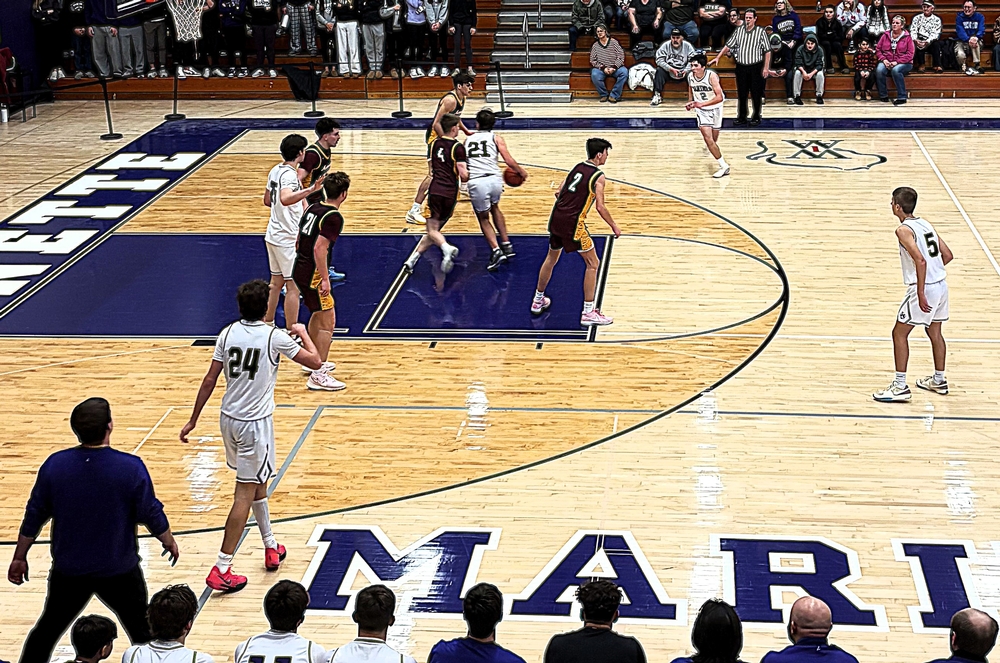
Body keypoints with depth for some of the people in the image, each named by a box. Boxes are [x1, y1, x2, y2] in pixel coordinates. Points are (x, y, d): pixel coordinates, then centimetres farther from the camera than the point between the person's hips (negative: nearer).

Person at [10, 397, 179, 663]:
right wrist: (169, 541, 11)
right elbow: (151, 514, -9)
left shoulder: (54, 464, -11)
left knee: (48, 628, 20)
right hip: (119, 570, -2)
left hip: (68, 569, 2)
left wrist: (19, 557, 11)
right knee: (142, 631, 15)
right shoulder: (131, 467, -18)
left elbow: (34, 516, -2)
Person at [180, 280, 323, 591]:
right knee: (245, 494, -2)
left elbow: (209, 380, 0)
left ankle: (271, 547, 34)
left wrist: (193, 420, 8)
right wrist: (302, 332, 16)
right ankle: (221, 570, -5)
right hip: (255, 423, -6)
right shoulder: (274, 337, -13)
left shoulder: (227, 333, -1)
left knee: (258, 483, 23)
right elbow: (315, 361, -2)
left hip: (229, 419, 6)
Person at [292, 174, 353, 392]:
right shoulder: (333, 217, -17)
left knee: (317, 315, 25)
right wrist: (325, 279, -22)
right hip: (313, 274, -9)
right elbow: (320, 248, -25)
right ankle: (318, 375, -7)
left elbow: (299, 241, 16)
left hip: (299, 269, 9)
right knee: (328, 322, -5)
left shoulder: (313, 208, 9)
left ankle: (314, 362, 39)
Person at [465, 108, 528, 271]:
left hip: (476, 182, -1)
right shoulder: (496, 138, 15)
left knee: (483, 218, 16)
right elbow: (509, 161, 5)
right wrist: (521, 172, 21)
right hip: (494, 179, 1)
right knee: (494, 208, 31)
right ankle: (506, 245, 28)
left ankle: (496, 251, -4)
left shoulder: (468, 139, 21)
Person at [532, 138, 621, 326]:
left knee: (551, 258, 26)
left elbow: (558, 192, 17)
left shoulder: (577, 167, 14)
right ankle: (588, 313, 0)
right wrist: (614, 226, -1)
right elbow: (600, 207, -13)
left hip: (556, 218, 7)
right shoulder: (598, 176, -7)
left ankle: (538, 301, 39)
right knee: (593, 264, 3)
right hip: (573, 222, -7)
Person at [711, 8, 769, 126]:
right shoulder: (739, 30, 6)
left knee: (756, 94, 3)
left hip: (756, 67, -3)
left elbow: (767, 51, -4)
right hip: (741, 67, 3)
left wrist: (766, 68, -9)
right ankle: (742, 117, 16)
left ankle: (756, 117, 14)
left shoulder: (760, 32, -4)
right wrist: (718, 57, 6)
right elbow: (728, 46, 13)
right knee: (742, 94, 8)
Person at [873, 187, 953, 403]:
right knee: (934, 332, 22)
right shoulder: (926, 224, 11)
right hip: (941, 285, 8)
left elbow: (920, 260, -24)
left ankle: (900, 387, 1)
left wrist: (920, 294, -23)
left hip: (923, 288, -8)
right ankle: (939, 380, 34)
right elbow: (948, 255, 12)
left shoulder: (904, 230, -13)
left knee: (899, 333, 2)